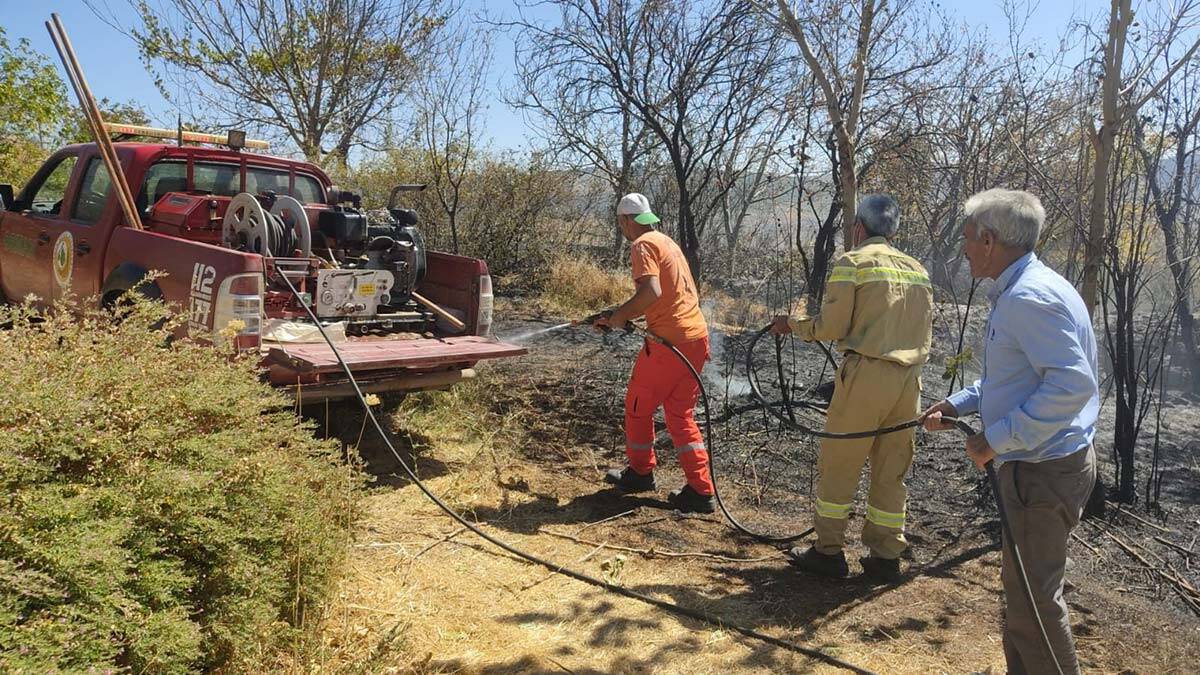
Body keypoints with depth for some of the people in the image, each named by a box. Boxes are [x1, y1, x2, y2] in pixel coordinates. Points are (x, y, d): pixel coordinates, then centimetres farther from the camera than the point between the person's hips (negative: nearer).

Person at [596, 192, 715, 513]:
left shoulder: (642, 245, -9)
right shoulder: (666, 241, 20)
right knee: (681, 414, 13)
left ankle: (641, 472, 30)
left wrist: (621, 314, -10)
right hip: (697, 337, 9)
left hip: (669, 342, -9)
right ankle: (701, 490, 9)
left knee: (638, 407, 12)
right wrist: (618, 317, 25)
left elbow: (651, 292, -25)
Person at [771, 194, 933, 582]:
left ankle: (829, 552, 12)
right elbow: (926, 327, 14)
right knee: (892, 472, 13)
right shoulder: (918, 270, 14)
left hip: (866, 374, -6)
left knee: (838, 465, 5)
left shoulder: (852, 262, -4)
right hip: (910, 379, 6)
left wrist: (793, 326, 7)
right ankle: (886, 558, 19)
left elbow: (831, 326, -9)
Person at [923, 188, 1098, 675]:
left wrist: (998, 439, -26)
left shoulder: (1028, 298, -23)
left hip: (1042, 472, -11)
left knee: (1032, 595, 3)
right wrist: (957, 404, 14)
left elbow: (1073, 384, -31)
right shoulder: (1020, 290, 10)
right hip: (1039, 465, 11)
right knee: (1022, 586, 22)